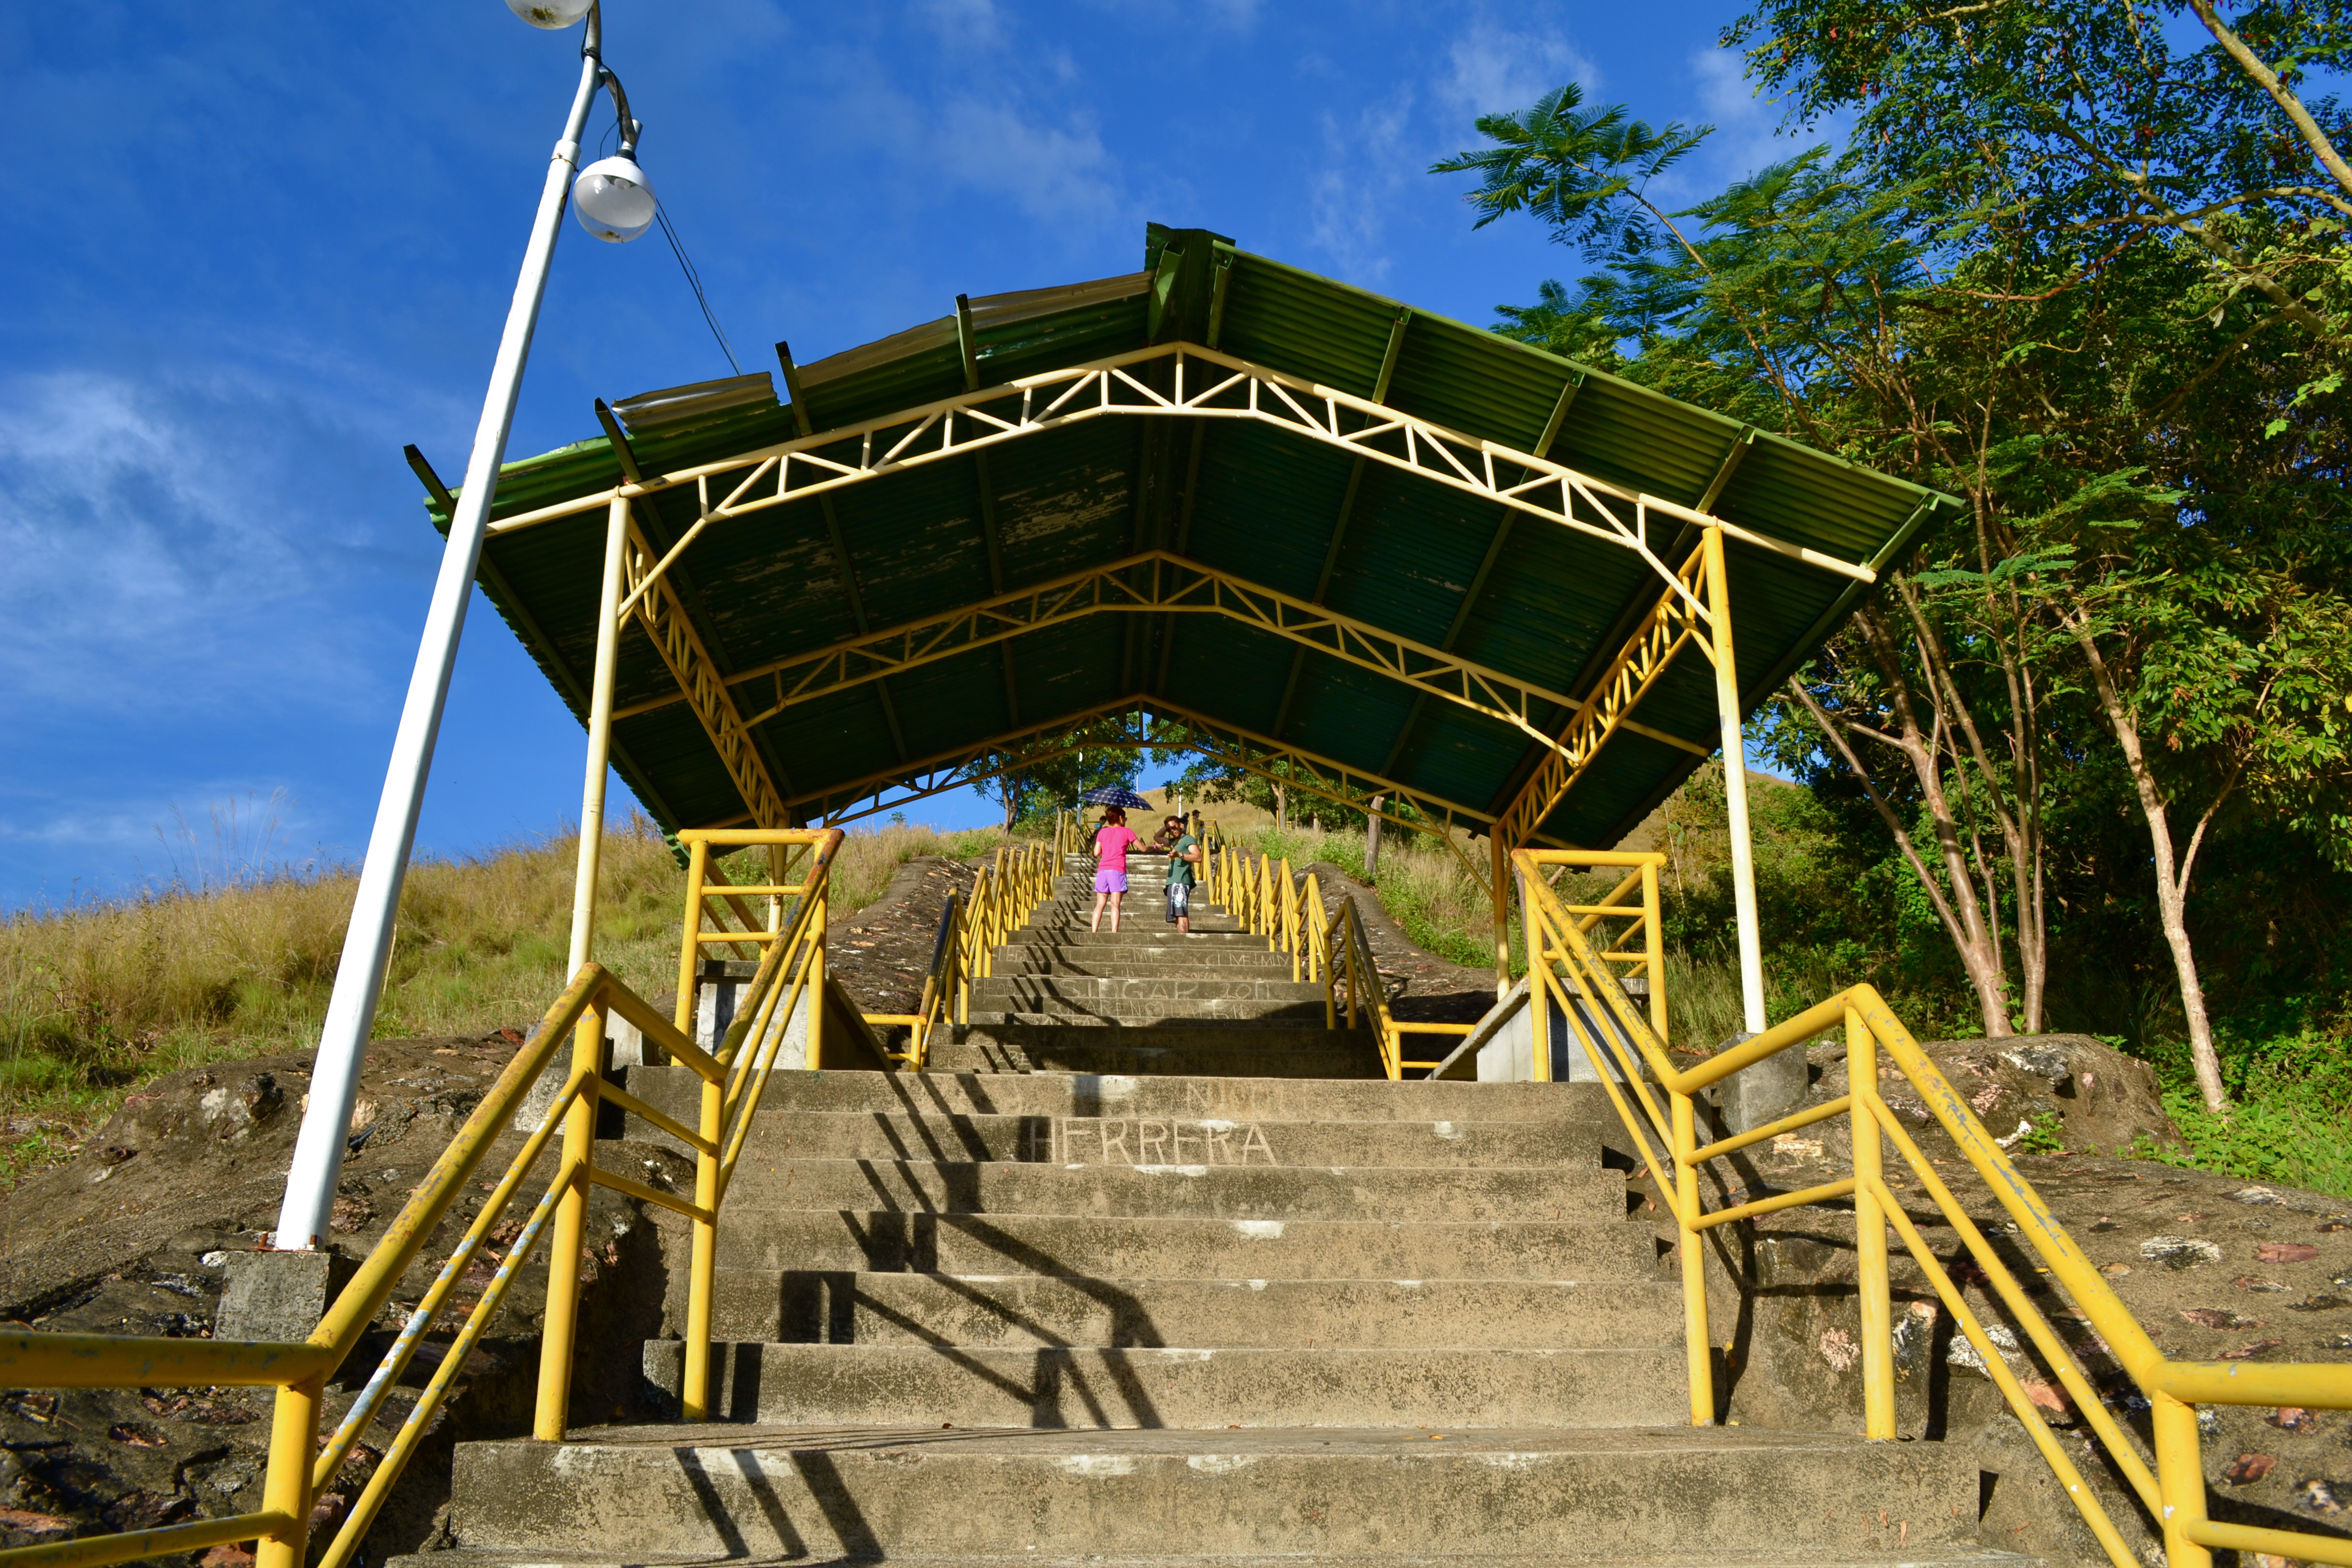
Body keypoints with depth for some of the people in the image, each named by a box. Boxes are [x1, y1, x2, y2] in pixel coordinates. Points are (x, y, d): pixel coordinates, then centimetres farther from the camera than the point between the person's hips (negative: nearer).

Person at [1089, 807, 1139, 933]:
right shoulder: (1125, 832, 7)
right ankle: (1114, 932, -18)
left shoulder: (1102, 832, 14)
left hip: (1102, 870, 3)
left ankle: (1094, 931, -4)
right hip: (1117, 870, -3)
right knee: (1115, 904, -9)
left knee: (1100, 905, 4)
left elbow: (1097, 853, 10)